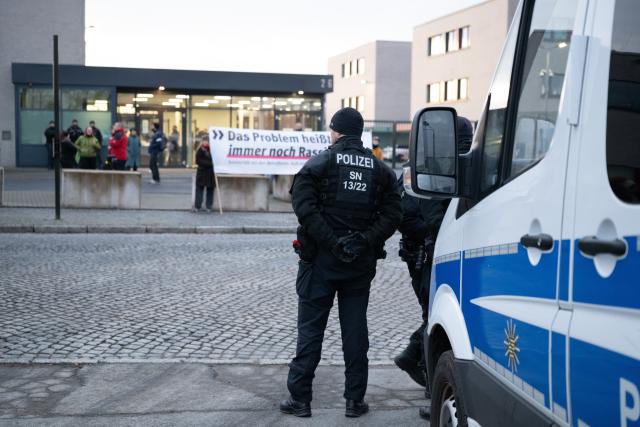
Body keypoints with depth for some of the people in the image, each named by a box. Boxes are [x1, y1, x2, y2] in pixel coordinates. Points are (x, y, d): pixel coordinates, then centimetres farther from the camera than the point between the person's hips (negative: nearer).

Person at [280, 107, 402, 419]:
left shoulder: (318, 164, -4)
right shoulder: (381, 170, 8)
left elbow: (304, 207, -16)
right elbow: (392, 215, -1)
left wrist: (331, 242, -17)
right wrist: (365, 240, -8)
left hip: (321, 259, -3)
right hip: (361, 263, 3)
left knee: (310, 328, 5)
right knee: (355, 329, 10)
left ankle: (299, 398, 8)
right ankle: (355, 400, 14)